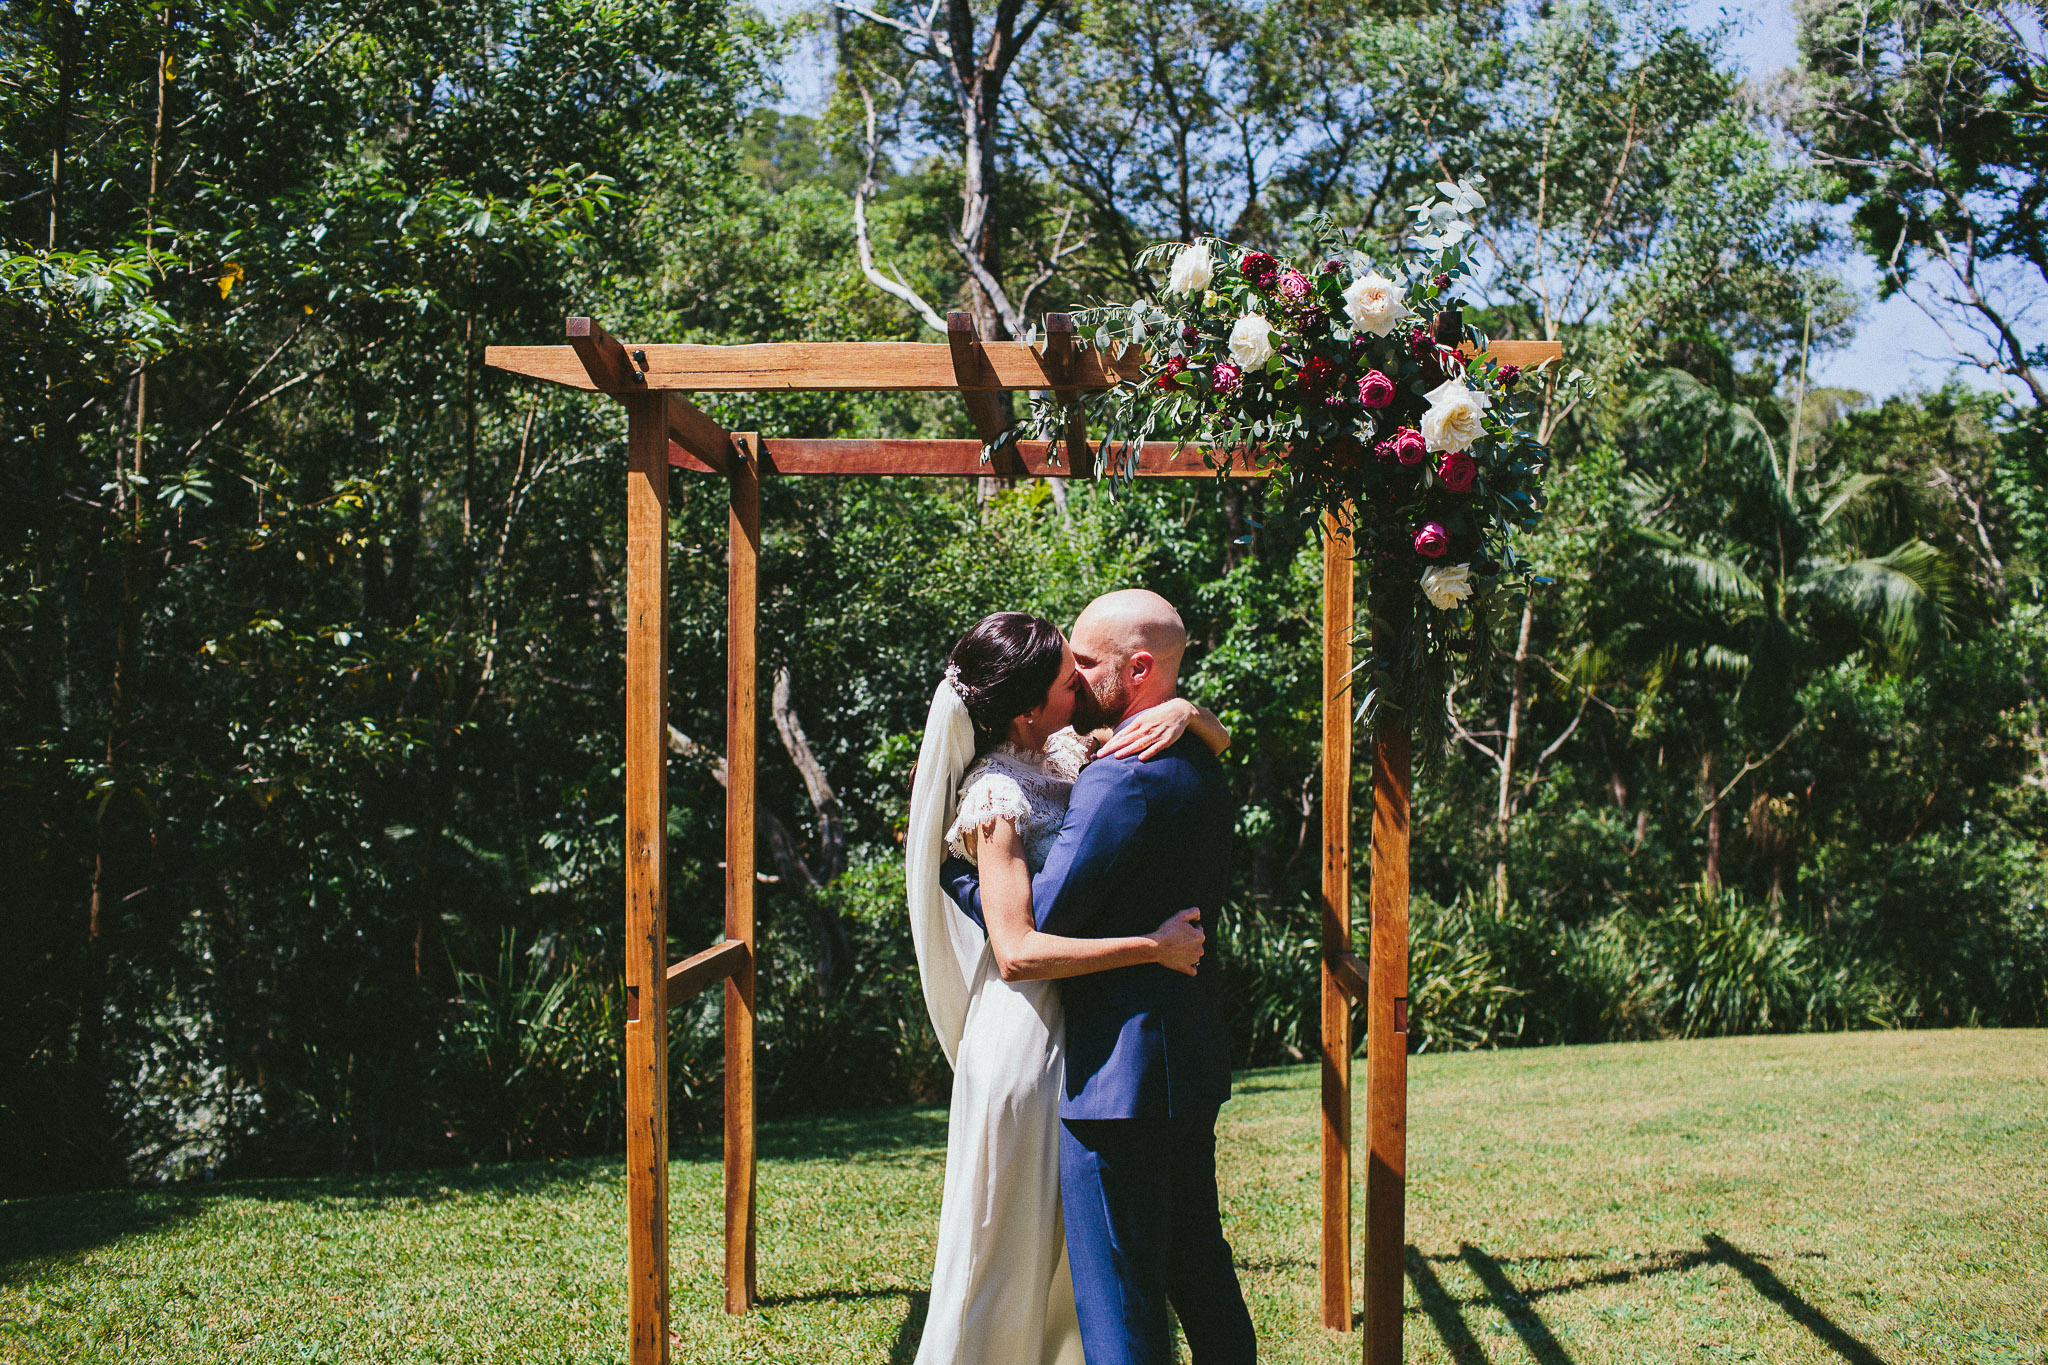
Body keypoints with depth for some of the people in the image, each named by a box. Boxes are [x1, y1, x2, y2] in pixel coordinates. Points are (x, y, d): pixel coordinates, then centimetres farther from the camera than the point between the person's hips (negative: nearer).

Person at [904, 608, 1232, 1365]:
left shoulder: (1070, 754, 4)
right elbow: (1016, 951, -24)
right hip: (1027, 1026, -8)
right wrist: (1153, 946, -23)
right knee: (1010, 1243, 4)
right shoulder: (997, 796, -17)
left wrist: (1186, 712, -12)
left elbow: (1220, 744, 11)